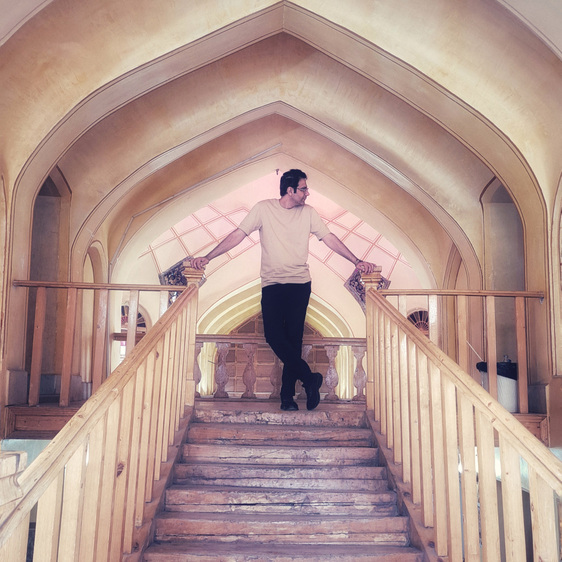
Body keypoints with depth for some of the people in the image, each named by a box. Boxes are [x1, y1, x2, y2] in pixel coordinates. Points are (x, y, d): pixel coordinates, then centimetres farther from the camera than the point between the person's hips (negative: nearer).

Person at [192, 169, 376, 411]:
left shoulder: (308, 212, 8)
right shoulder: (264, 209, 2)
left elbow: (329, 238, 8)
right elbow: (238, 235, 0)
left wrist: (356, 261, 1)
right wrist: (207, 257, -7)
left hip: (300, 284, 1)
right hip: (272, 284, -1)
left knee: (294, 339, -2)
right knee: (274, 336, -12)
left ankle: (288, 395, 6)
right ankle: (310, 378, -1)